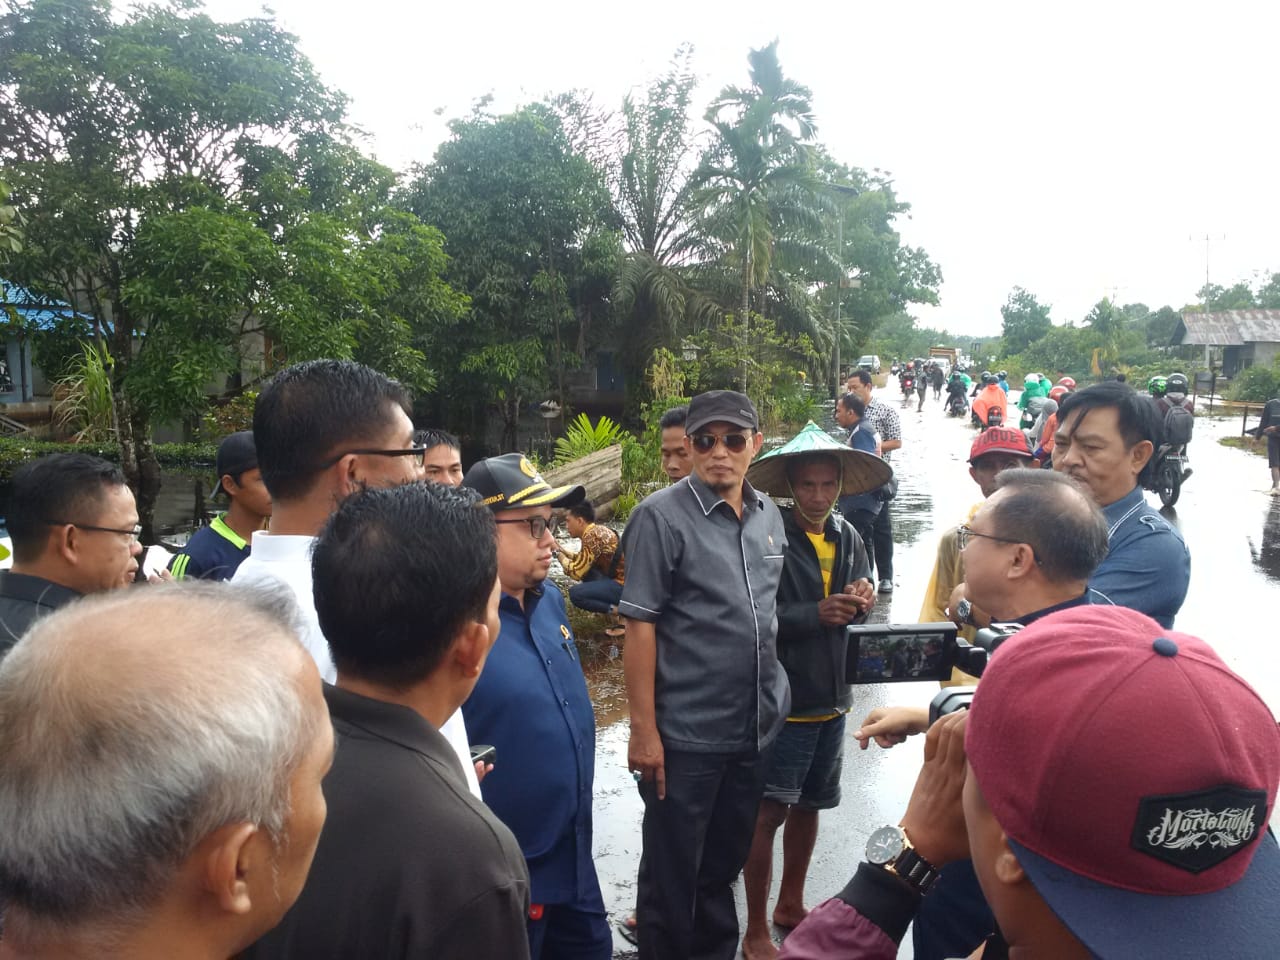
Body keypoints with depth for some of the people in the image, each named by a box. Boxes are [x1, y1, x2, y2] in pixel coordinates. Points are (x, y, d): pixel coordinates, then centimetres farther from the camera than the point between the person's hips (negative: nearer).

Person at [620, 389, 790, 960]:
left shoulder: (769, 516, 5)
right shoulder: (661, 516, -13)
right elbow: (640, 627, -15)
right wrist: (643, 729, -16)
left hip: (758, 728, 6)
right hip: (685, 736, -5)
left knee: (726, 862, 23)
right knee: (672, 873, 11)